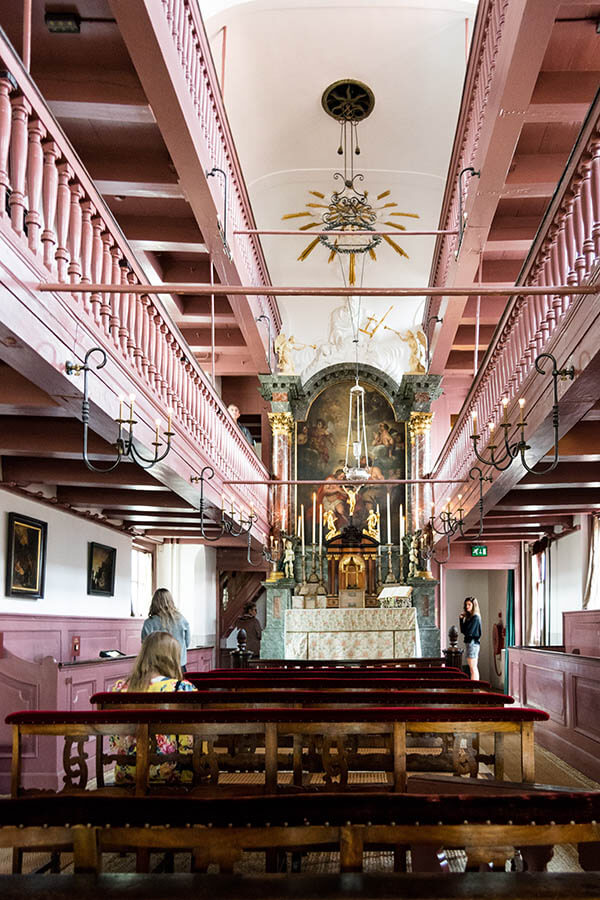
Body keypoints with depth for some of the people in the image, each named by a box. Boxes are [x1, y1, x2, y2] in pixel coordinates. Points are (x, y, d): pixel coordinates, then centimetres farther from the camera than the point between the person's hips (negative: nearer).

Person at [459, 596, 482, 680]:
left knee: (472, 668, -8)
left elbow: (468, 632, -18)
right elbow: (463, 630, 10)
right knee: (474, 668, 11)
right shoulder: (469, 616, 13)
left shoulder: (475, 617, -14)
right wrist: (461, 618, 0)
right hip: (469, 643, 10)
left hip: (472, 643, -10)